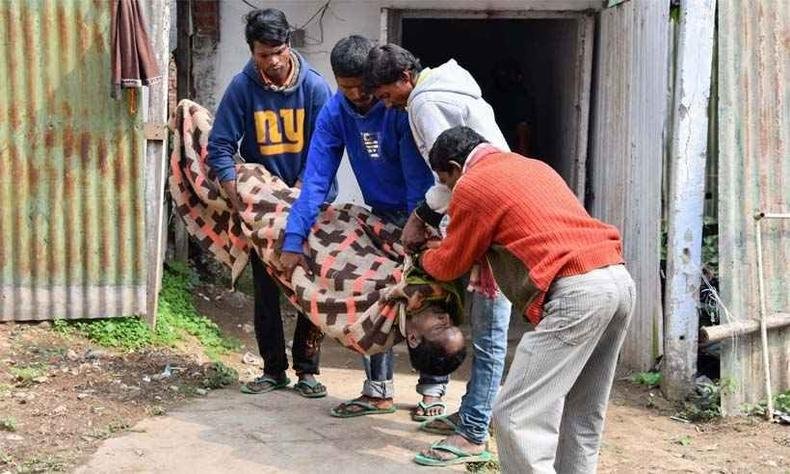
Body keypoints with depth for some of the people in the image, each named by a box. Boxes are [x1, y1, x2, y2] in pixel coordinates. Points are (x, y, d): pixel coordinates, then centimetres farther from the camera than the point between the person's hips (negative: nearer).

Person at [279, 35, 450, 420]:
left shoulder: (401, 107, -27)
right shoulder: (334, 113, -13)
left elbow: (420, 179, -27)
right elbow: (316, 179, -16)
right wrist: (293, 240, -23)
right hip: (381, 214, 5)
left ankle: (432, 390, 11)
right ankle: (378, 391, 14)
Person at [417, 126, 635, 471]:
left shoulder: (471, 185, 4)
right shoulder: (533, 166, 27)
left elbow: (450, 265, 16)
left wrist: (424, 258, 37)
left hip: (576, 292, -9)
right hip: (620, 279, 9)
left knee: (517, 418, -6)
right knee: (581, 419, 17)